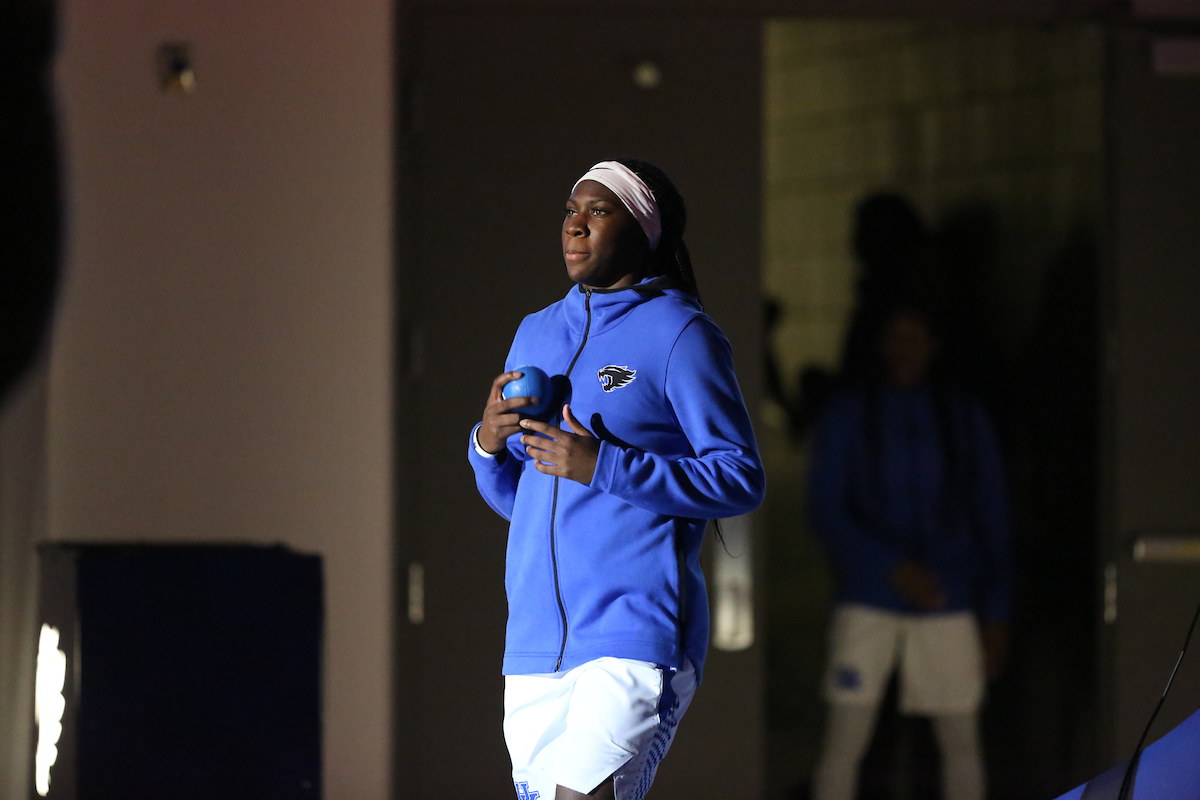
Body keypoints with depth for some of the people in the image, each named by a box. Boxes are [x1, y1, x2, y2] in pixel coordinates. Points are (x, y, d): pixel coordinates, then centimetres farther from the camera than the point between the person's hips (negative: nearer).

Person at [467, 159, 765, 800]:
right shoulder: (536, 334, 19)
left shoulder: (680, 334, -2)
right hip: (535, 644, 7)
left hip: (637, 633, -7)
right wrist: (488, 443, 2)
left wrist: (605, 467, -16)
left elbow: (741, 480, -9)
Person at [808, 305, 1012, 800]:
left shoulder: (964, 419, 7)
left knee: (961, 740, 4)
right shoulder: (848, 415, 2)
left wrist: (996, 615, 5)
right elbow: (825, 511, -2)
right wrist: (892, 567, -15)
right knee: (845, 738, -7)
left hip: (947, 604, 2)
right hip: (868, 602, -2)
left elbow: (992, 518, 10)